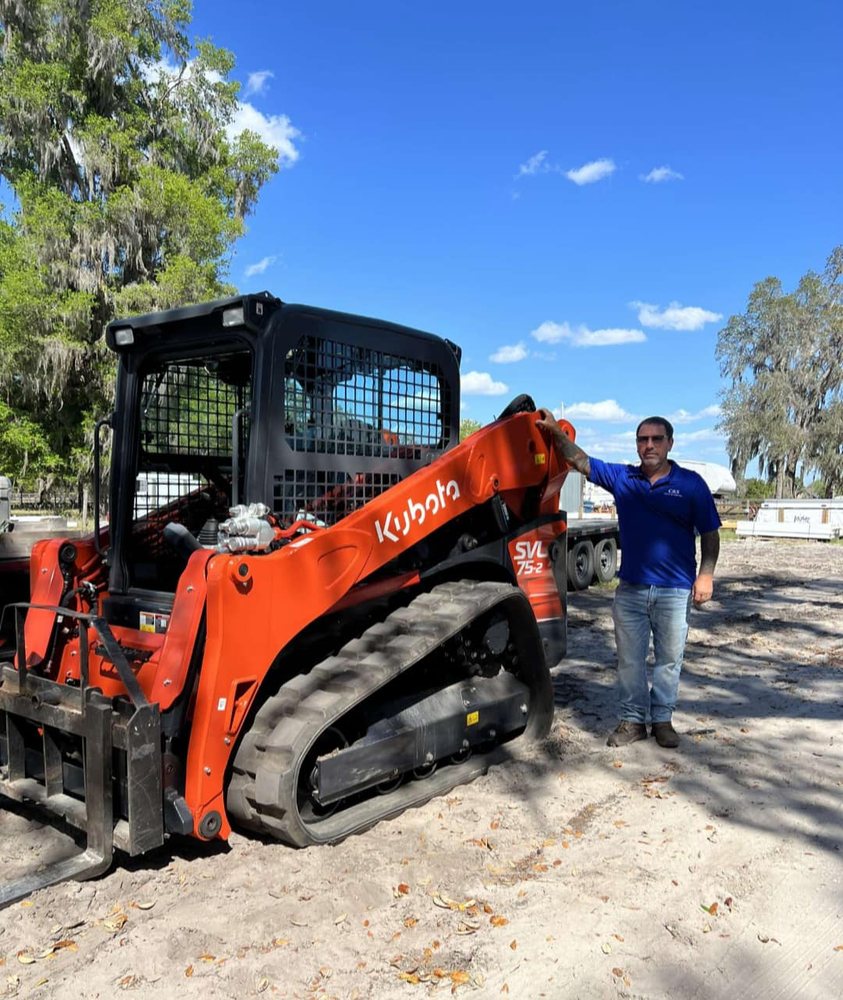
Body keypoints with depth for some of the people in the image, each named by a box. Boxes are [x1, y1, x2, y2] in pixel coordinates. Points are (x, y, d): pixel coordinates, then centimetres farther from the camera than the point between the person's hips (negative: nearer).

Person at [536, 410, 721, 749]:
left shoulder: (691, 483, -2)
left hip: (675, 590, -2)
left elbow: (710, 534, 0)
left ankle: (662, 719, 24)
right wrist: (556, 432, -12)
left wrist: (706, 574, -9)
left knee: (669, 658, 9)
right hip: (630, 587, 2)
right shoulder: (621, 478, 5)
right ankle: (631, 719, 21)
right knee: (629, 658, 9)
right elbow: (580, 460, 2)